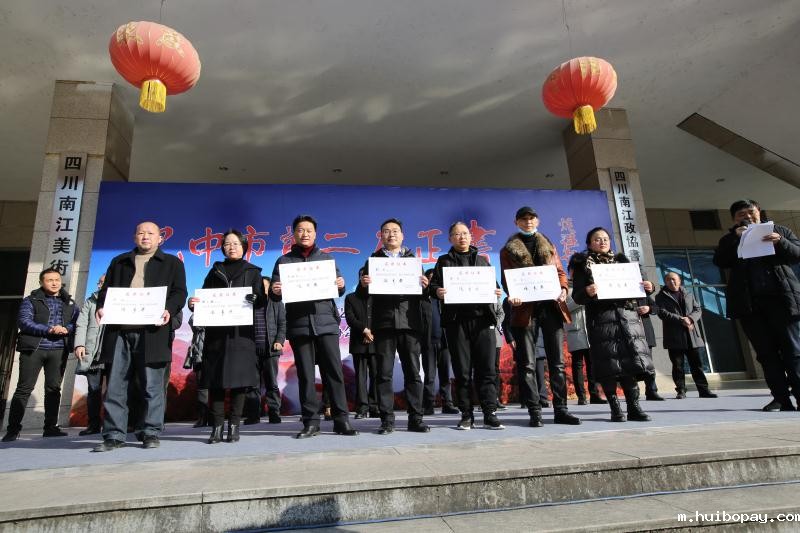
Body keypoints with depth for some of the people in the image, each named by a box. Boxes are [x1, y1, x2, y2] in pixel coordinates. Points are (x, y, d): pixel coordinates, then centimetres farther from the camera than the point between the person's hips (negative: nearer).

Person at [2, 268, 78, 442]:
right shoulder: (30, 300, 6)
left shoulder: (69, 303, 14)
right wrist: (49, 330, -18)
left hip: (59, 350, 2)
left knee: (53, 388, 4)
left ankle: (50, 427, 10)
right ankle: (13, 429, 6)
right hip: (33, 348, -2)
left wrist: (66, 329, -15)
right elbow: (23, 321, -8)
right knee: (24, 388, -1)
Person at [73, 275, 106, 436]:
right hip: (92, 352, 2)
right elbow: (81, 324, 9)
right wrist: (79, 344, -6)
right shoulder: (89, 302, 18)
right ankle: (94, 424, 10)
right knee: (94, 389, 4)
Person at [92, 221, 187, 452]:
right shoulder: (119, 262, 22)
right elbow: (106, 289, 18)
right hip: (119, 330, 3)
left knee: (152, 386, 0)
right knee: (115, 386, 4)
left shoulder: (172, 263, 13)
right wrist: (100, 307, -3)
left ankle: (150, 433, 8)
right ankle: (114, 435, 12)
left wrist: (169, 310, -16)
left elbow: (179, 293, 3)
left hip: (152, 331, -3)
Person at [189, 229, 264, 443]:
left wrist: (260, 337, -9)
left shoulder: (253, 272, 12)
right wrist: (194, 303, -9)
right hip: (216, 333, 2)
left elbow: (261, 305, 4)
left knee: (239, 378, -4)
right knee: (216, 379, -2)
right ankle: (217, 426, 4)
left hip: (242, 333, -2)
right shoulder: (215, 272, 18)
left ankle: (234, 425, 4)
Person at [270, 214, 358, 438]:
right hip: (298, 325, 0)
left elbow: (338, 289, 13)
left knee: (334, 371, -3)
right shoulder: (283, 261, 12)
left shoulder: (327, 258, 15)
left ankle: (341, 419, 4)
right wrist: (275, 291, -15)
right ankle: (310, 422, 10)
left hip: (326, 322, 0)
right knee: (305, 375, 4)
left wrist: (341, 286, -10)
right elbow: (275, 291, 9)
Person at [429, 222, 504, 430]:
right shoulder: (444, 261, 15)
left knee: (486, 368, -2)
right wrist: (437, 291, -17)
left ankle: (490, 414, 4)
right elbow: (434, 284, 6)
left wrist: (496, 292, -4)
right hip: (456, 320, -1)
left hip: (482, 319, 1)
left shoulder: (482, 260, 20)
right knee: (462, 370, 2)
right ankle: (466, 415, 9)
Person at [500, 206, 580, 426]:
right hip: (525, 309, -3)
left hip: (552, 307, 4)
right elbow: (506, 279, 2)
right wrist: (512, 295, -18)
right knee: (527, 364, -2)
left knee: (557, 361, 6)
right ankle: (534, 411, 5)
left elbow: (560, 272, 16)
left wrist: (563, 289, -4)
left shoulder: (549, 247, 20)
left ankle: (560, 410, 15)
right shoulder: (508, 250, 8)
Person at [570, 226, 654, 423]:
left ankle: (634, 407, 3)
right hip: (601, 318, -3)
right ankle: (615, 408, 3)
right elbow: (577, 296, -1)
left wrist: (647, 287, -3)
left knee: (631, 362, -3)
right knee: (608, 364, -5)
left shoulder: (621, 260, 19)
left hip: (627, 316, 3)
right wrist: (587, 292, -23)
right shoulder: (582, 265, 7)